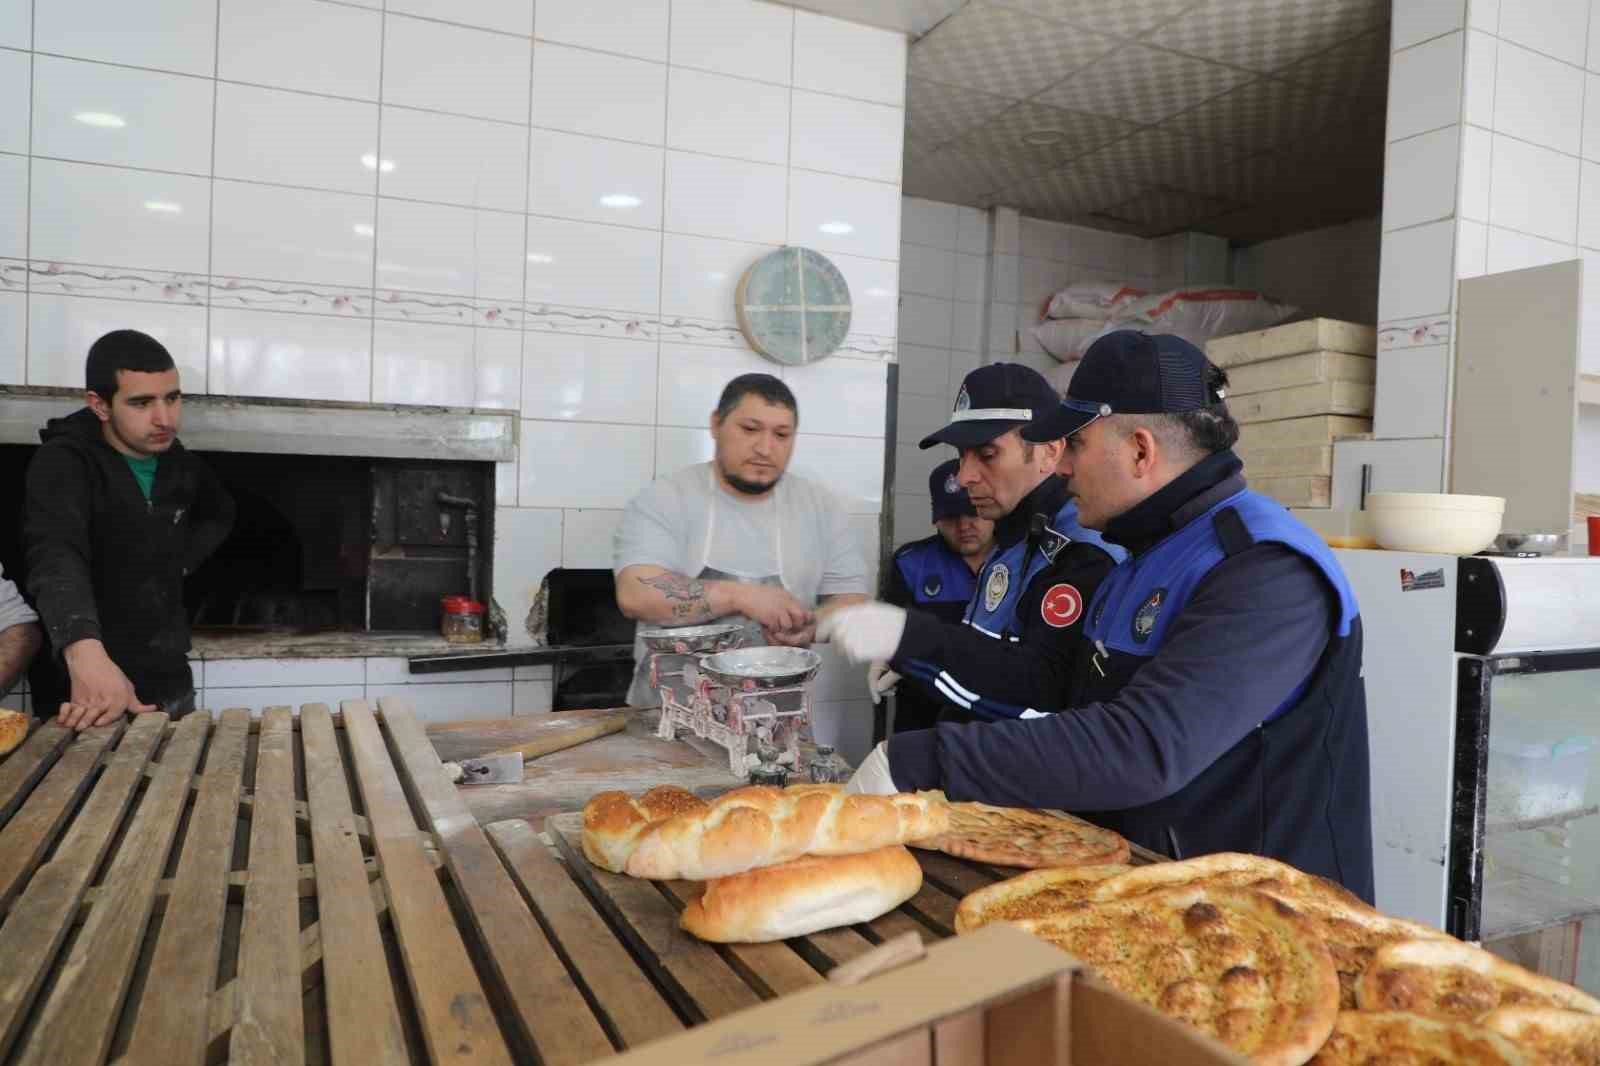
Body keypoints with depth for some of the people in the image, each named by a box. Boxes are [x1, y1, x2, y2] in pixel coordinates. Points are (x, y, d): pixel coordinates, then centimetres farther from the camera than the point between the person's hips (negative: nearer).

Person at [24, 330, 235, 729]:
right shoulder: (63, 463, -16)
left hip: (169, 684, 6)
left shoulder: (178, 464, 3)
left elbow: (220, 514, 24)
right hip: (85, 691, -6)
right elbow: (56, 559, -34)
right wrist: (86, 652, -52)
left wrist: (180, 561, 5)